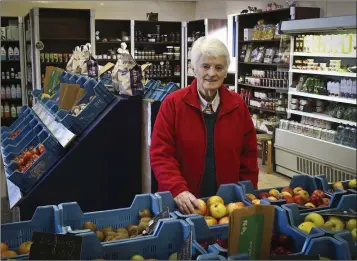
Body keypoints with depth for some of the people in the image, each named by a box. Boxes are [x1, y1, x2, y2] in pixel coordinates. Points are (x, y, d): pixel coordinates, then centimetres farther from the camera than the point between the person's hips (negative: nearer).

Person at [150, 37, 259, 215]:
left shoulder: (238, 105, 2)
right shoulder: (173, 103, -7)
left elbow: (248, 154, 7)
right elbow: (160, 154, -11)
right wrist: (178, 190, -24)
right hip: (184, 203, -2)